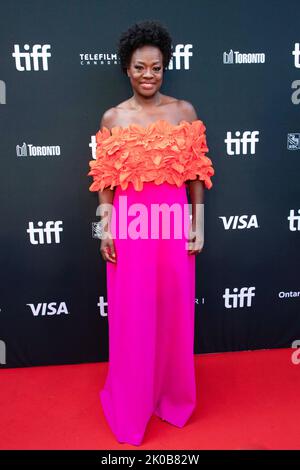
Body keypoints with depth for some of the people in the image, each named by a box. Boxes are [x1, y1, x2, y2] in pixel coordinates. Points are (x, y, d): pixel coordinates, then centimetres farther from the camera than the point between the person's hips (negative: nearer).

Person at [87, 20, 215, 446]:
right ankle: (132, 407, 29)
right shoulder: (113, 118, 4)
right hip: (129, 226, 0)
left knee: (175, 312, 11)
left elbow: (196, 174, 5)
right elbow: (105, 181, 4)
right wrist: (106, 228, -2)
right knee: (132, 316, 7)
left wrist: (198, 225, 1)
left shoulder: (184, 111, 4)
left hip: (173, 224, 1)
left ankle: (173, 397, 35)